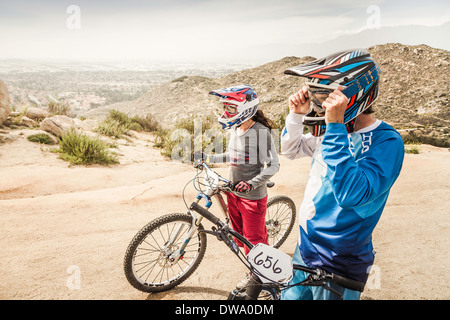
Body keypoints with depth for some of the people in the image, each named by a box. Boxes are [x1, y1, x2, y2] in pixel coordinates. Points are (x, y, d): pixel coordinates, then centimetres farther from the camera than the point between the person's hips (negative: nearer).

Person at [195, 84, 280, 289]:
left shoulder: (261, 132, -20)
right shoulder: (235, 128, 3)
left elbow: (273, 165, -20)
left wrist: (251, 184, -28)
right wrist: (208, 158, 10)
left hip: (253, 196, -8)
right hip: (233, 193, 8)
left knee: (255, 241, 8)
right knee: (240, 236, 21)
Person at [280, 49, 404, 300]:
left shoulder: (386, 141, -22)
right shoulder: (335, 131, -1)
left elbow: (352, 194, -36)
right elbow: (291, 150, 12)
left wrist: (335, 127, -36)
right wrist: (297, 115, -6)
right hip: (306, 248, 7)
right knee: (291, 296, 22)